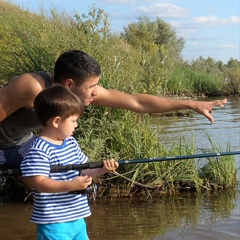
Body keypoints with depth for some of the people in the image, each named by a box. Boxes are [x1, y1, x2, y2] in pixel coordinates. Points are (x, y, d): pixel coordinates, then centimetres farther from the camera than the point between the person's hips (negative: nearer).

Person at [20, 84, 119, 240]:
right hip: (54, 222, -9)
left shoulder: (71, 142, 10)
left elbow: (82, 170, 18)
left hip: (77, 218, 9)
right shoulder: (40, 150, -19)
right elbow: (38, 182, -25)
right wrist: (71, 185, -32)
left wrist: (101, 169, 0)